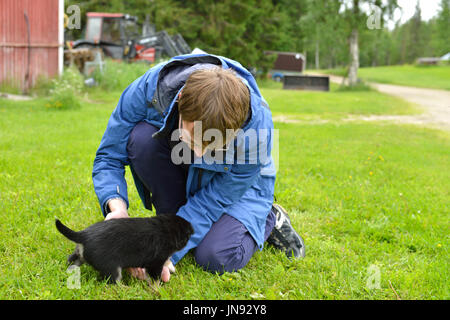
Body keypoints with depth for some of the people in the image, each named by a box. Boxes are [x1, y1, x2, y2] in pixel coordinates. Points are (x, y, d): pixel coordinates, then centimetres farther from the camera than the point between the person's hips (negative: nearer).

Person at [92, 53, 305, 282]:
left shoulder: (257, 126, -36)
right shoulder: (146, 90, -33)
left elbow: (213, 201, -26)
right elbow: (108, 158, -19)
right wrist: (117, 206, -38)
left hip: (240, 182, -3)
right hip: (178, 175, 3)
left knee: (215, 258, -27)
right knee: (142, 137, -30)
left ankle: (269, 219, 6)